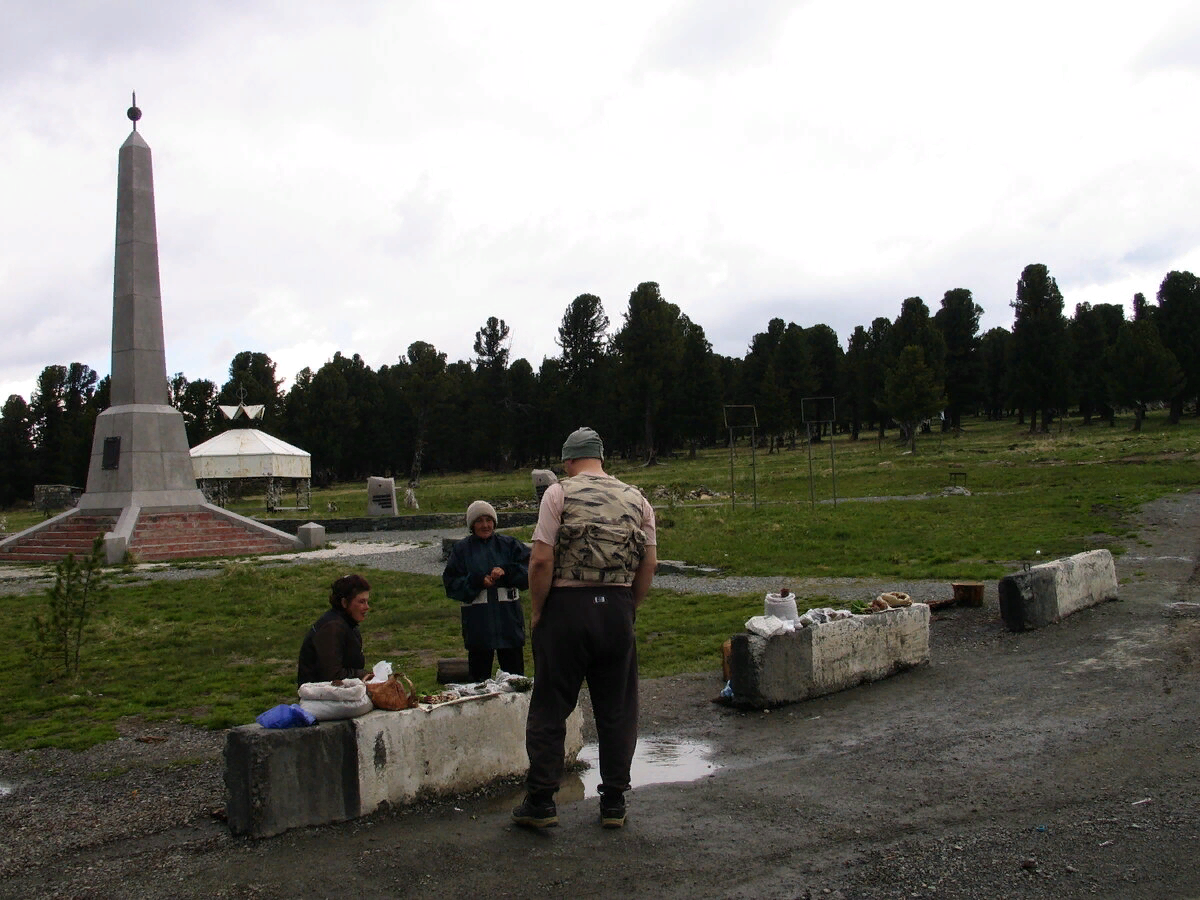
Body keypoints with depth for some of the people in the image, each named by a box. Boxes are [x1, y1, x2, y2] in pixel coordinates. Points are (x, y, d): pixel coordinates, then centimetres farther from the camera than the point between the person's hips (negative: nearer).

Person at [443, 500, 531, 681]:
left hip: (508, 618, 1)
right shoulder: (461, 549, 6)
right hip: (477, 622, 0)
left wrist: (506, 572, -16)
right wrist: (477, 581, -13)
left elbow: (529, 571, 0)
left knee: (514, 673, 4)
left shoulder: (508, 544, 8)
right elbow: (451, 584, 0)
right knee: (479, 674, 5)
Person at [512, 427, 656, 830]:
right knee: (616, 710, 12)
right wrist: (629, 609, 15)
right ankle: (613, 803, 18)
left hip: (567, 606, -3)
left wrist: (537, 612, -1)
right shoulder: (636, 499, 8)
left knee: (549, 709, 7)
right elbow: (650, 563, 6)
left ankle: (540, 802, 12)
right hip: (617, 609, 3)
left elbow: (542, 560, -11)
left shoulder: (559, 493, -4)